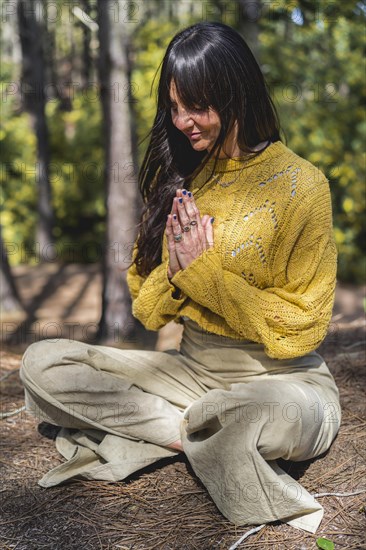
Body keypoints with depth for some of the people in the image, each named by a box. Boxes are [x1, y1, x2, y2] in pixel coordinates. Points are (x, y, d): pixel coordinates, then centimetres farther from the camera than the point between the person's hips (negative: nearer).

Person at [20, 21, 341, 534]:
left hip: (282, 380, -5)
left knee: (250, 411, -42)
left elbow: (301, 330, -12)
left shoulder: (299, 184, -11)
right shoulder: (178, 178, 5)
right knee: (42, 363, -9)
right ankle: (205, 431, -12)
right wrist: (175, 271, -15)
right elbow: (147, 311, 7)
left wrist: (206, 273, -17)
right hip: (192, 370, 6)